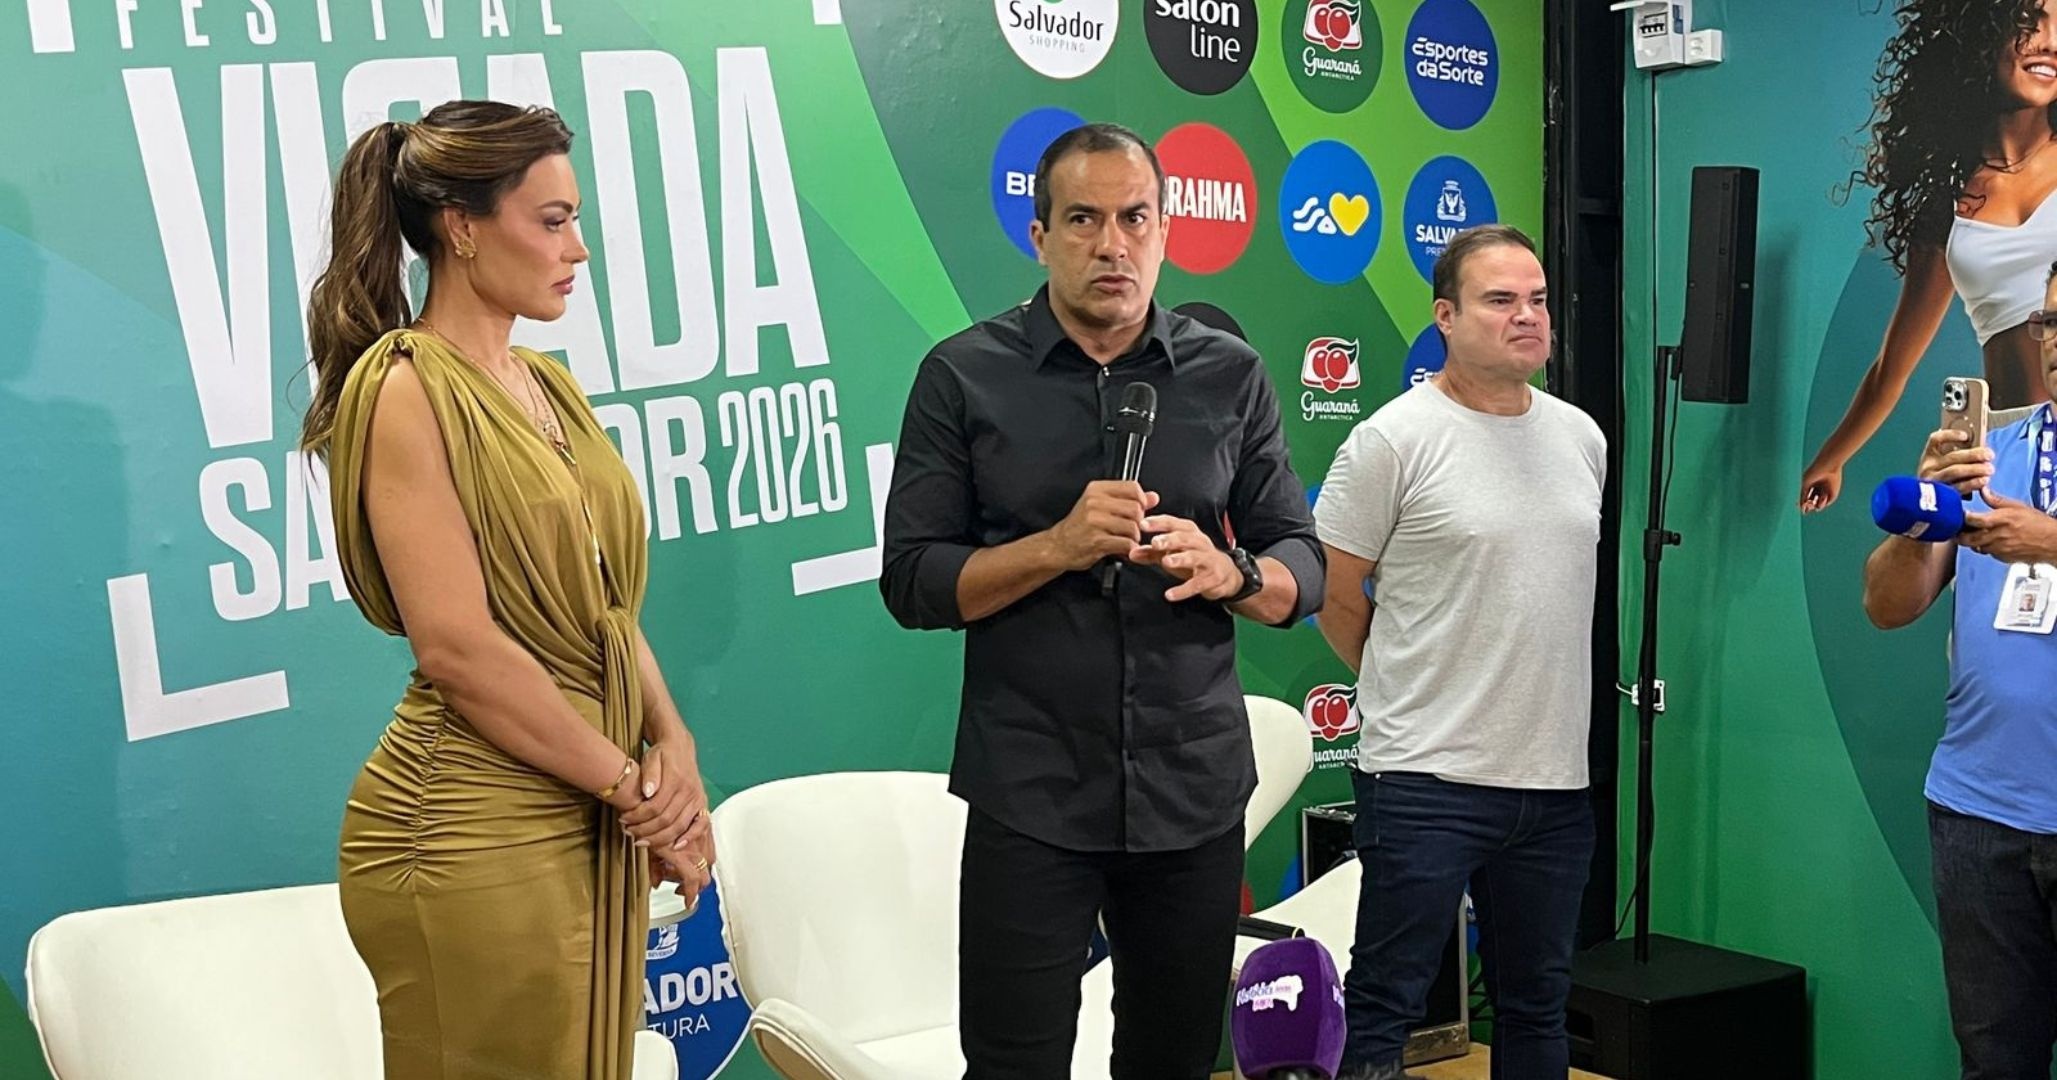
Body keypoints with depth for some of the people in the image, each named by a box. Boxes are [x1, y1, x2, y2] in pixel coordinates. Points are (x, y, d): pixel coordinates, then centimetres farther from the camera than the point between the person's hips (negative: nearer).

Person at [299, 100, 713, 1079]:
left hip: (590, 824, 8)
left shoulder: (549, 390, 12)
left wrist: (673, 752, -3)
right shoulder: (405, 389, -12)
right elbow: (455, 645, -19)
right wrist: (631, 784, -13)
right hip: (477, 836, -8)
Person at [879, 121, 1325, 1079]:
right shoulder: (963, 378, -2)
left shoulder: (1231, 377, 4)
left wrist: (1228, 571, -16)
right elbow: (912, 583, -5)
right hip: (1031, 797, -2)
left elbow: (1304, 572, 6)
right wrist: (1057, 547, -19)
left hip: (1196, 791, 3)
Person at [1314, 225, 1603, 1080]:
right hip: (1427, 777, -6)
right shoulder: (1393, 439, -10)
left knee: (1536, 1008, 17)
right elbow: (1332, 592, -4)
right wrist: (1410, 688, 6)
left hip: (1557, 781, 6)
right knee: (1383, 1010, -1)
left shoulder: (1582, 437, 9)